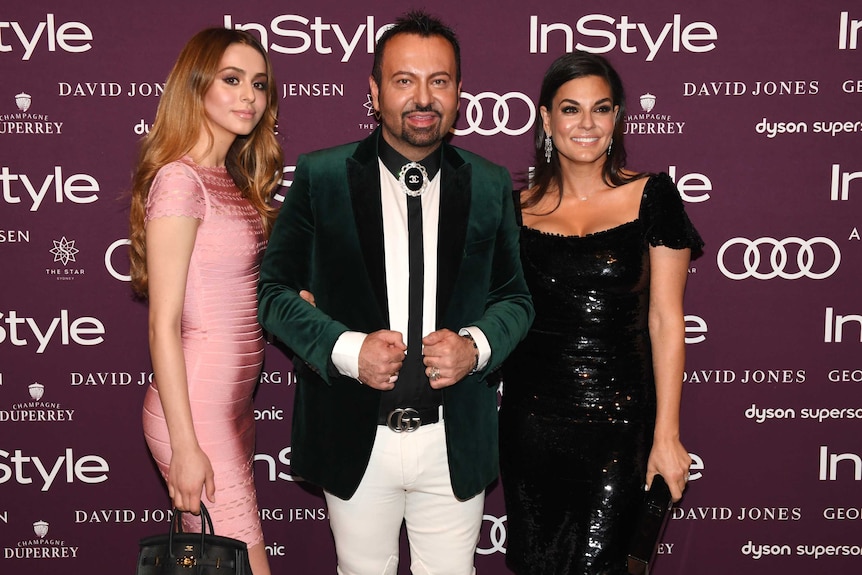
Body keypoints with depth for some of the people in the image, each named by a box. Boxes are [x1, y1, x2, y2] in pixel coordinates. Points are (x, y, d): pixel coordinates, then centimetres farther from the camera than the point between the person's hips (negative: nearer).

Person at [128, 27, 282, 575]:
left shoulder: (230, 180, 12)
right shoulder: (179, 180, -15)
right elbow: (164, 325, -17)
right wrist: (185, 446, -17)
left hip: (234, 402, 8)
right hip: (196, 410, -8)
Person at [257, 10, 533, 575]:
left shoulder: (491, 185, 2)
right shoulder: (320, 175, -4)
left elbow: (516, 297, 8)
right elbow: (274, 289, -2)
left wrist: (476, 346, -13)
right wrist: (346, 349, -18)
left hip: (455, 441, 1)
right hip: (355, 438, -1)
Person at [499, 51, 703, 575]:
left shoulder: (651, 196, -4)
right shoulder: (520, 207, 4)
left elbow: (665, 319, -5)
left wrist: (666, 436, -7)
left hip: (618, 419, -3)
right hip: (530, 416, 3)